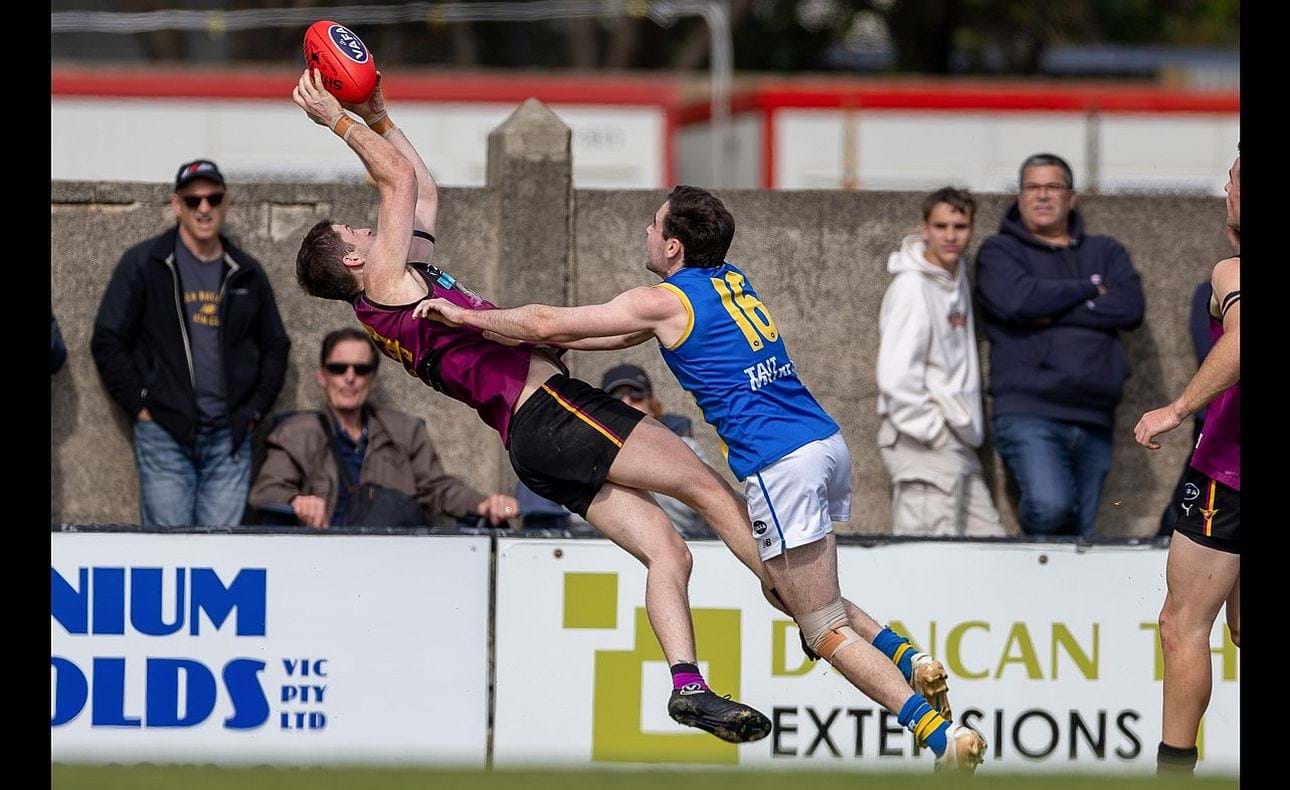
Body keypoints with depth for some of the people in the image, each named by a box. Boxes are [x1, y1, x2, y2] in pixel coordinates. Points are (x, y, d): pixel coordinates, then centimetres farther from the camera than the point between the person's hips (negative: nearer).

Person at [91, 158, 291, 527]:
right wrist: (139, 405, -6)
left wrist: (256, 409, 9)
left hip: (230, 438, 3)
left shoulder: (247, 274, 13)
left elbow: (275, 346, 21)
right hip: (165, 435, -3)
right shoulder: (144, 264, 1)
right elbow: (107, 341, 0)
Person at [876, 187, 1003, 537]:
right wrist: (936, 433, -14)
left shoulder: (956, 276, 14)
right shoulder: (912, 288, -13)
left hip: (957, 447, 9)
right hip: (923, 444, -9)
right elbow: (896, 377, -20)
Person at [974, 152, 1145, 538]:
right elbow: (1016, 299, -12)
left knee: (1082, 532, 3)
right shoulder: (1000, 251, 10)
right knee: (1050, 504, -28)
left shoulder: (1105, 252, 20)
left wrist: (1052, 315, -7)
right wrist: (1090, 289, 0)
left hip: (1093, 419, 4)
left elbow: (1130, 308, 1)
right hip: (1028, 414, -4)